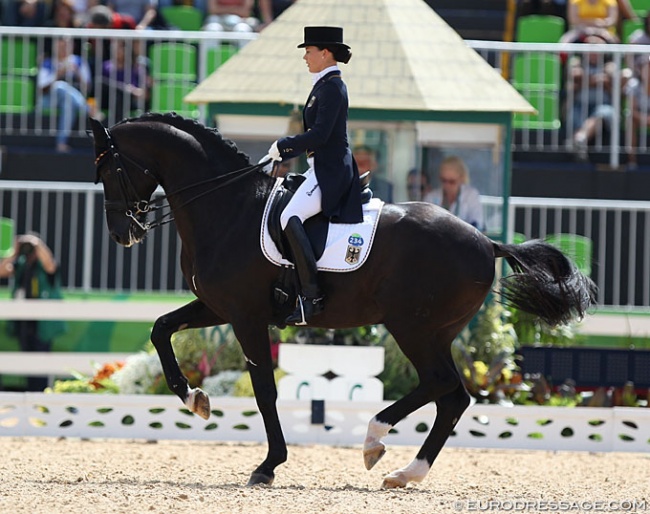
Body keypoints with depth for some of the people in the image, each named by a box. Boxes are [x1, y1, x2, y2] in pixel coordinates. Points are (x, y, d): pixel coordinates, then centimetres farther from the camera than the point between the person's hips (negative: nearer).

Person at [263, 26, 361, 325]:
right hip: (321, 168, 11)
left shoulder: (332, 87, -13)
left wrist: (282, 146, -13)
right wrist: (281, 154, 16)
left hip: (331, 171, -11)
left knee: (290, 217, -28)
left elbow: (319, 134, -22)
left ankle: (311, 296, -32)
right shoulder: (323, 85, 18)